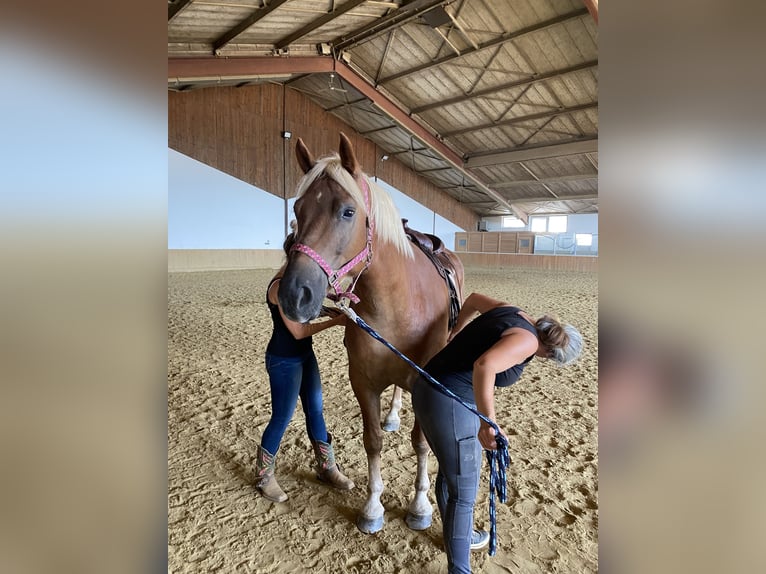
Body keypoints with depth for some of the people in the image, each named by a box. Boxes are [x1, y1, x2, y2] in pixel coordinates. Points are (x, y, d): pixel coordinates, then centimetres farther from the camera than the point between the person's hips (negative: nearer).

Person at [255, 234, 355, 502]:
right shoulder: (280, 286, -24)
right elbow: (298, 331, -23)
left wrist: (329, 310, -3)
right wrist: (335, 322, -19)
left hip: (305, 354, 9)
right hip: (283, 361, -9)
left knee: (315, 410, 17)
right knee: (282, 419, 6)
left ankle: (326, 468, 33)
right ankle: (264, 476, 29)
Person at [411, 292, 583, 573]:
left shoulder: (511, 311, 8)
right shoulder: (526, 341, -17)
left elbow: (474, 299, 26)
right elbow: (484, 365, -35)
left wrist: (457, 331, 40)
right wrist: (488, 421, -39)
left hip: (427, 389, 10)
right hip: (451, 405, -10)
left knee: (450, 471, 28)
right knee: (464, 492, 5)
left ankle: (456, 534, 50)